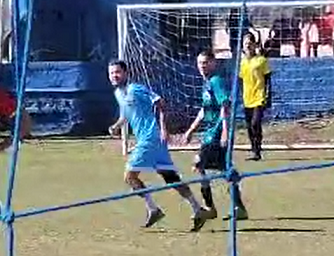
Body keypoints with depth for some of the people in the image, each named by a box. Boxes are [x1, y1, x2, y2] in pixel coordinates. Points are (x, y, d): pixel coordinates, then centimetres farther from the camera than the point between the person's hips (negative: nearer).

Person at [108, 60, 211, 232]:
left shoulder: (135, 89, -8)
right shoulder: (118, 93, 17)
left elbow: (159, 103, -12)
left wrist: (162, 128, -21)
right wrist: (117, 126, 12)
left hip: (151, 137, -8)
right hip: (144, 139, 8)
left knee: (130, 176, -9)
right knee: (170, 177, 5)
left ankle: (153, 209, -2)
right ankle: (198, 210, 4)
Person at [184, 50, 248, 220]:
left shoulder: (216, 81, -10)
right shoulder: (207, 83, 18)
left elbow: (225, 107, -20)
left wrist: (225, 130, -29)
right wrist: (191, 130, 29)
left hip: (216, 133, -9)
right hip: (210, 133, 9)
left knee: (199, 166, -8)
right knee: (226, 170, 9)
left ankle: (209, 208, -1)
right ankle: (239, 208, 12)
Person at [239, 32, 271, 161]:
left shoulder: (261, 60, -3)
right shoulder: (242, 62, 11)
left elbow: (267, 80, -2)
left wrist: (268, 97, -9)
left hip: (259, 99, -6)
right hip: (247, 100, 6)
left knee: (255, 124, -17)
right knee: (249, 127, 8)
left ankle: (257, 151, -11)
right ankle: (254, 151, 18)